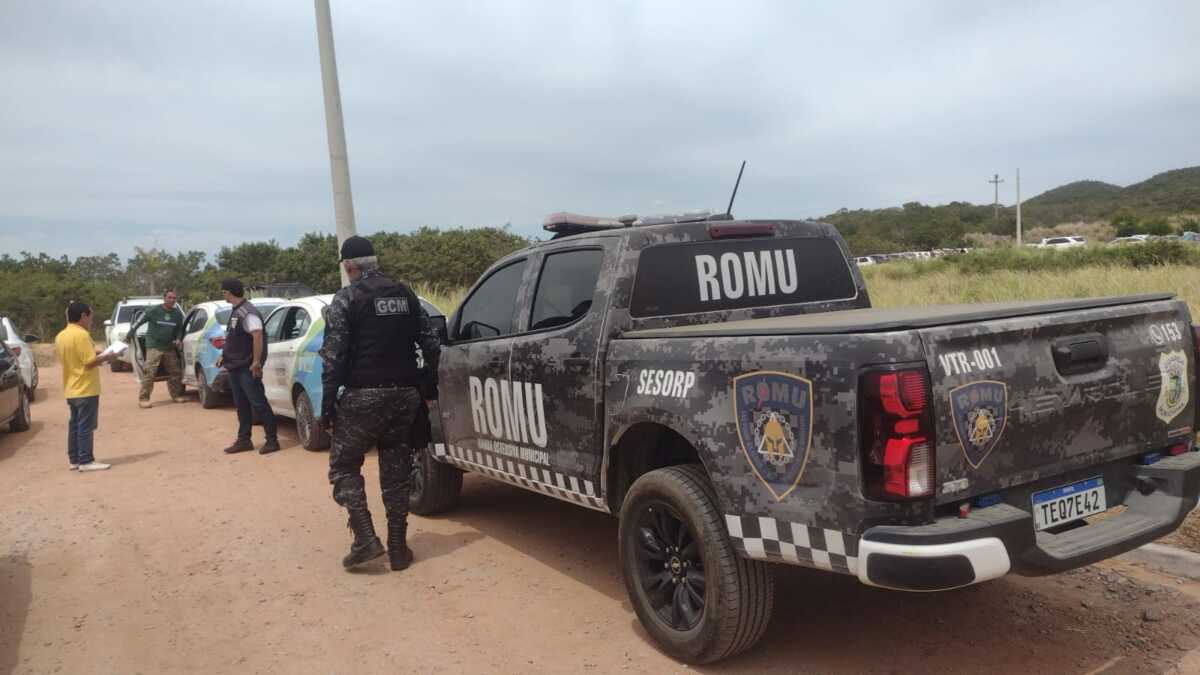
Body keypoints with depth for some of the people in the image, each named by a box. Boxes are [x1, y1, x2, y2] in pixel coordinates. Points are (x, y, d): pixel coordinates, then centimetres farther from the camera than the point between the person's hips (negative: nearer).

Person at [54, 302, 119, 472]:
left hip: (71, 389, 9)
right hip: (85, 389, -9)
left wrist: (99, 357, 16)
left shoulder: (60, 336, 10)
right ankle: (86, 461, -1)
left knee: (75, 424, 13)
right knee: (86, 425, -4)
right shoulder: (81, 335, -18)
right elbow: (90, 362, -22)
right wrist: (106, 357, -6)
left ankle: (74, 459, 18)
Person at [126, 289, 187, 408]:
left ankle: (177, 395, 22)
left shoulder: (178, 313, 7)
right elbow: (138, 321, 0)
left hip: (170, 348, 5)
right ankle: (143, 398, -7)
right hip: (154, 347, -5)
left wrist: (178, 339, 3)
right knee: (149, 373, -11)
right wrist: (131, 334, -3)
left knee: (175, 372, 9)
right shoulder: (154, 311, -6)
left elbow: (180, 329, 19)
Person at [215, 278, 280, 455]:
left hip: (247, 368, -10)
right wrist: (224, 356, 18)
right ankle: (243, 440, 20)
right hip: (235, 366, 10)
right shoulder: (236, 311, 14)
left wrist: (256, 362, -28)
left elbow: (257, 336, -27)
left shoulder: (247, 312, -17)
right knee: (241, 405, 13)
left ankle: (272, 440, 0)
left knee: (258, 403, -5)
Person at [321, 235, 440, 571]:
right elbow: (431, 345, 8)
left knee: (343, 467, 12)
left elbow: (333, 357, -10)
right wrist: (429, 388, 14)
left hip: (363, 398, -4)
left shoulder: (346, 300, -4)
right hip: (404, 396, 5)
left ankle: (365, 539, -1)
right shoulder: (405, 294, 11)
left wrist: (327, 404, -6)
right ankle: (398, 550, 15)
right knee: (396, 474, 12)